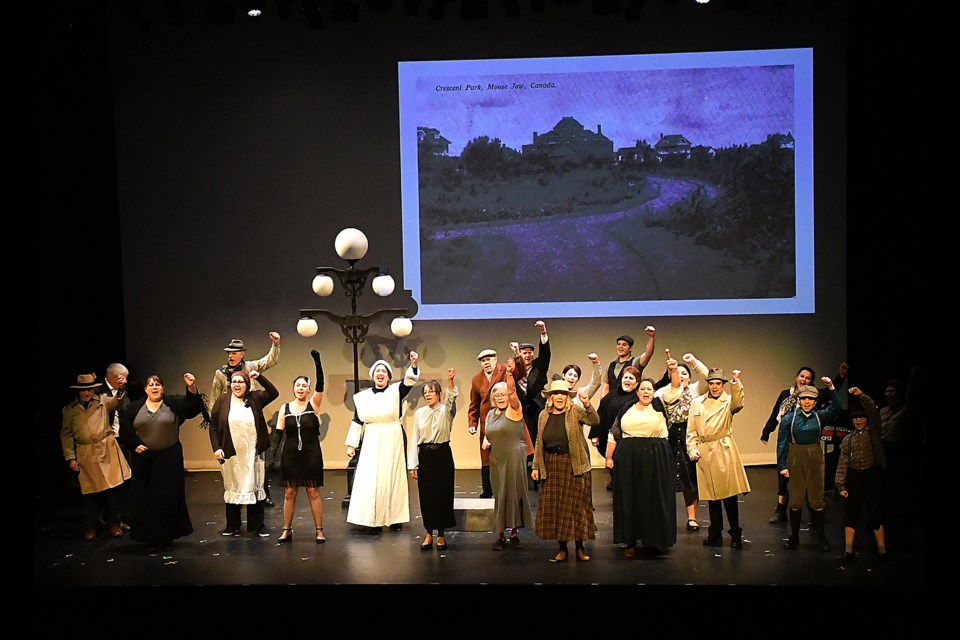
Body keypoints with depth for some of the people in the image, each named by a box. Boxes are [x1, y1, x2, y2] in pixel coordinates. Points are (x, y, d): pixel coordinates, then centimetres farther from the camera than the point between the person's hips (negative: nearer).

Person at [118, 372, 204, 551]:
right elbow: (124, 429, 7)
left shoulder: (173, 403, 1)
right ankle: (150, 538, 12)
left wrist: (192, 388, -31)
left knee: (169, 497, 3)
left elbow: (192, 407, -14)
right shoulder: (135, 407, 6)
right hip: (143, 459, 1)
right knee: (146, 499, 3)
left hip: (169, 458, -1)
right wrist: (134, 445, -7)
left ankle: (168, 536, 13)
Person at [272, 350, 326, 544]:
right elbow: (278, 433, 4)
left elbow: (320, 385, -15)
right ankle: (287, 531, 17)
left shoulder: (313, 404, -1)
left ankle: (319, 531, 9)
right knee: (289, 493, 7)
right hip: (290, 455, 2)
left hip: (311, 455, -2)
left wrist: (318, 362, -26)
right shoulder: (285, 408, 5)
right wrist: (272, 452, -8)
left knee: (313, 492, 1)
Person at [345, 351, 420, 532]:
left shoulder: (396, 391, -1)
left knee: (393, 478, 4)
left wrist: (414, 365, -38)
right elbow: (357, 422, 8)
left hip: (393, 442, -1)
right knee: (371, 480, 0)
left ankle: (395, 518, 11)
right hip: (372, 443, 1)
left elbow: (409, 381, -19)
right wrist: (351, 444, 6)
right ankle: (374, 520, 6)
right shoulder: (363, 396, 4)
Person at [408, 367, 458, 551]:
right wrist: (413, 465, 2)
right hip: (425, 456, 2)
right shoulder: (419, 413, 6)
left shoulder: (446, 410, -2)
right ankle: (429, 534, 16)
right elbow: (415, 439, 6)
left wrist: (450, 380, -44)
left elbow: (451, 398, -25)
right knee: (426, 495, 4)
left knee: (443, 494, 2)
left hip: (442, 455, -2)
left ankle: (441, 534, 14)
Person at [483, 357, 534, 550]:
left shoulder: (514, 410, -7)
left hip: (514, 459, -5)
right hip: (496, 460, 5)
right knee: (500, 496, 7)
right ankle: (500, 535, 12)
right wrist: (485, 441, -1)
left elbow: (512, 392, -25)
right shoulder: (490, 414, 10)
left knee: (514, 494, 1)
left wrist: (509, 374, -42)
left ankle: (515, 530, 16)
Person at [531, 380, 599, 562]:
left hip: (573, 465, -3)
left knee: (576, 505, 0)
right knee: (553, 507, 5)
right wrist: (536, 466, 9)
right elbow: (539, 443, 12)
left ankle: (580, 547, 11)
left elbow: (595, 421, -17)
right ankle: (562, 548, 16)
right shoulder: (544, 415, 9)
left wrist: (587, 404, -32)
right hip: (551, 467, 3)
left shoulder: (575, 412, -1)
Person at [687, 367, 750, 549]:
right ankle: (715, 534, 19)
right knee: (711, 495, 9)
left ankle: (735, 534, 7)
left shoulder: (728, 401, 3)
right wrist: (692, 450, 0)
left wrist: (736, 382, -36)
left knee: (729, 493, -4)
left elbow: (738, 404, -23)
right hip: (704, 453, 3)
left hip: (724, 451, -3)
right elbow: (691, 431, 12)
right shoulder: (696, 403, 10)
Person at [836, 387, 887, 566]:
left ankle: (882, 551, 12)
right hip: (854, 477, 2)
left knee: (876, 513, 1)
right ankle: (848, 552, 8)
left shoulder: (873, 432, 5)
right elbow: (842, 463, 7)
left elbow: (873, 411, -11)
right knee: (851, 514, 3)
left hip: (873, 476, -2)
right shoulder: (847, 440, 10)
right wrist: (841, 485, -1)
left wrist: (861, 395, -22)